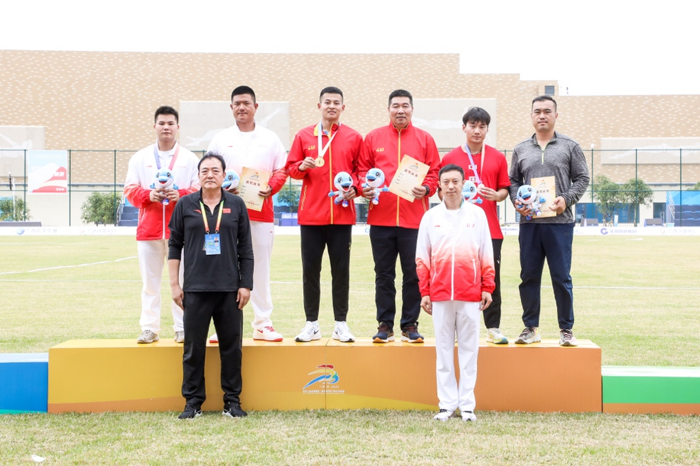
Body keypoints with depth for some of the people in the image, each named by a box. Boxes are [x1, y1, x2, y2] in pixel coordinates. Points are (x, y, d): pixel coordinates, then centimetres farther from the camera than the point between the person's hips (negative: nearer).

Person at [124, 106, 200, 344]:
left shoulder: (190, 159, 8)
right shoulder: (140, 158, 11)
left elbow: (200, 190, 3)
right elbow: (130, 189, 6)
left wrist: (180, 195, -16)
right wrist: (149, 195, -13)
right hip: (149, 228, 1)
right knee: (150, 281, 3)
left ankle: (182, 329, 5)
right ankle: (149, 329, 8)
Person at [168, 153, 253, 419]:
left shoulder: (236, 205, 5)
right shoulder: (185, 205, 4)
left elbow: (245, 248, 7)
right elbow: (175, 245, 7)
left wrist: (246, 285, 1)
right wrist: (174, 284, 2)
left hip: (230, 288, 0)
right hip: (195, 288, 0)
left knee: (232, 346, 4)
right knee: (193, 347, 3)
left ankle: (232, 400, 14)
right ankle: (193, 401, 13)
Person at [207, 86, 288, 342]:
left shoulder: (270, 138, 10)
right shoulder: (220, 139, 11)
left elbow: (281, 170, 7)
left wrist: (271, 188, -12)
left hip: (262, 212, 0)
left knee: (261, 268, 2)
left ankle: (263, 324, 7)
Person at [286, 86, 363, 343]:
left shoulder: (353, 137, 5)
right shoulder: (304, 136, 6)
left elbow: (360, 169, 10)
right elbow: (290, 167, 9)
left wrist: (354, 187, -7)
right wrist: (302, 166, -11)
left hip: (342, 213, 0)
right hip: (311, 213, 1)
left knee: (341, 269, 3)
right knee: (310, 269, 4)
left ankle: (341, 323, 11)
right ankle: (311, 323, 12)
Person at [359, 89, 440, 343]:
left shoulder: (424, 139, 7)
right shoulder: (373, 137, 9)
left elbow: (434, 172, 6)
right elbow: (362, 169, 11)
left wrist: (426, 188, -13)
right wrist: (364, 186, -8)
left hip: (414, 219, -1)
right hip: (381, 218, 1)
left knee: (413, 274, 2)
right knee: (383, 274, 6)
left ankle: (410, 325, 11)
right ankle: (385, 325, 13)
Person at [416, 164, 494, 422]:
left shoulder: (477, 214, 5)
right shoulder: (430, 217, 6)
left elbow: (486, 254, 6)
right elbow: (422, 258, 7)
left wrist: (488, 287, 1)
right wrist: (424, 292, 3)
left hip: (470, 294, -1)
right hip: (440, 293, 1)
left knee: (469, 349, 4)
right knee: (443, 350, 5)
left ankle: (467, 404, 10)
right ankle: (446, 403, 11)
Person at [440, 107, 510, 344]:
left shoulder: (498, 158, 8)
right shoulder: (450, 158, 5)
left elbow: (504, 189, 10)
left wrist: (497, 195, -11)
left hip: (490, 229, 1)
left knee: (491, 279, 2)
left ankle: (493, 328, 10)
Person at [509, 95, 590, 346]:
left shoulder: (570, 146, 7)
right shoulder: (520, 150, 14)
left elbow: (582, 178, 5)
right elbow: (513, 181, 16)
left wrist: (567, 199, -10)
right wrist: (517, 201, -3)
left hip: (559, 222, -2)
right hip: (529, 222, 3)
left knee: (561, 277, -1)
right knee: (529, 276, 5)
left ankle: (566, 329, 9)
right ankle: (531, 328, 15)